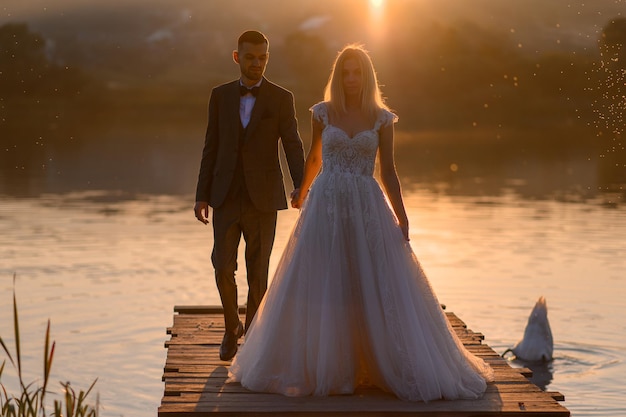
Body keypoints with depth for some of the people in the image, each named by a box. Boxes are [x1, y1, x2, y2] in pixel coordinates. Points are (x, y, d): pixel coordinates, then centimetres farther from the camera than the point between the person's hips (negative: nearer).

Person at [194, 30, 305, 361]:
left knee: (257, 273, 3)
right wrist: (202, 195, 4)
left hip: (263, 198, -2)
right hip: (226, 198, 2)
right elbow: (211, 147, 8)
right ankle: (232, 328, 22)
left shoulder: (281, 99, -1)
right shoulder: (221, 95, 6)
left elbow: (293, 147, -10)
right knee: (223, 269, -2)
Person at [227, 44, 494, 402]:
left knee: (379, 288, 0)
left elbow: (389, 173, 3)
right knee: (321, 288, 3)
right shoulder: (323, 113, 4)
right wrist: (302, 192, 34)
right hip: (326, 207, 1)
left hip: (368, 210, -1)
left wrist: (402, 218, -3)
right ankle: (322, 367, 14)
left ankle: (381, 365, 11)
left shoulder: (382, 118, 2)